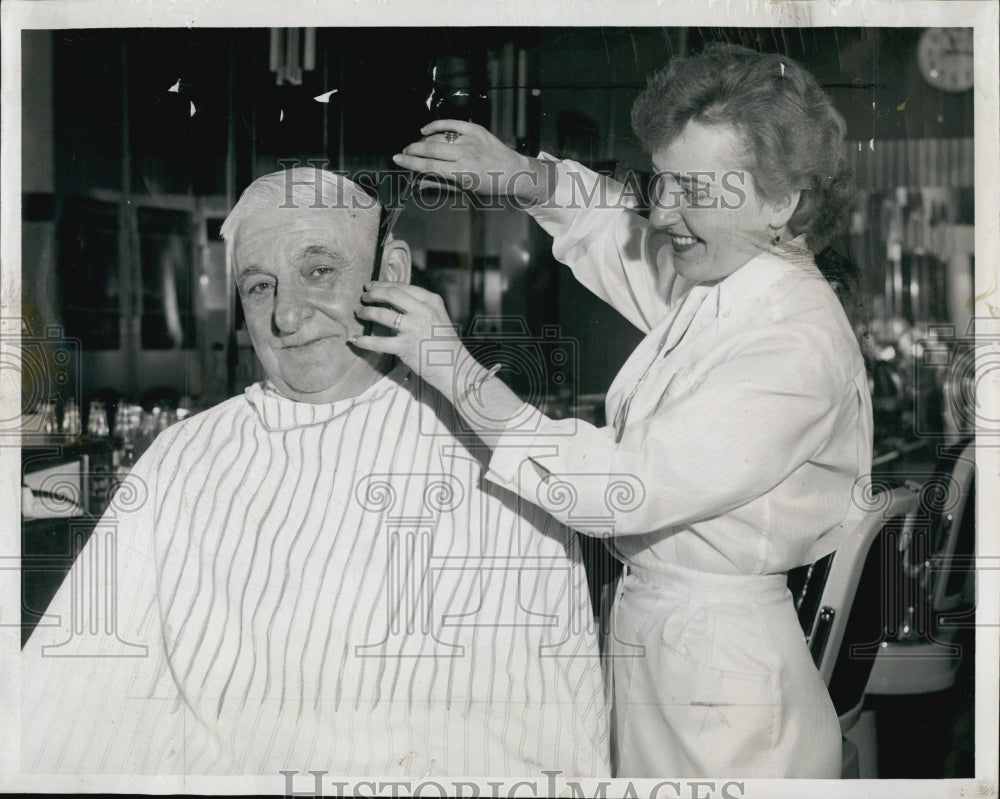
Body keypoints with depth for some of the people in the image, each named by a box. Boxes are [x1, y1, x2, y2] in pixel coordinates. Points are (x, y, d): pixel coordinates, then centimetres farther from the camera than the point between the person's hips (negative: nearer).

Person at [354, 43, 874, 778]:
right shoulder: (707, 281, 3)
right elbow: (621, 231, 25)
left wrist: (454, 369, -27)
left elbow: (626, 486, -28)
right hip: (644, 628, 8)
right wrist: (523, 174, 6)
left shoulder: (797, 347, -23)